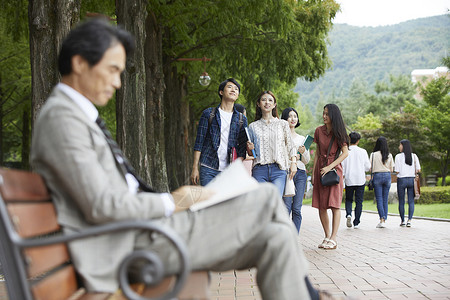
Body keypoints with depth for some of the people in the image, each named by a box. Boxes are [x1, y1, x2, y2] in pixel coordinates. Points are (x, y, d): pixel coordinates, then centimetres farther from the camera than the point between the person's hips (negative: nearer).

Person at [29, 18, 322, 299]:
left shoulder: (81, 116, 20)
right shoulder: (61, 117, -12)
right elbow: (102, 206, -20)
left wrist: (167, 199, 6)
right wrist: (170, 203, -10)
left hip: (145, 227, 10)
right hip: (137, 242, -10)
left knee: (276, 237, -2)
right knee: (266, 198, -9)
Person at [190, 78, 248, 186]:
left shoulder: (242, 119, 12)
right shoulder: (208, 113, 6)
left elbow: (242, 148, 8)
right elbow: (199, 142, 3)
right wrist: (195, 168, -4)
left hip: (229, 170, 2)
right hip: (208, 169, -2)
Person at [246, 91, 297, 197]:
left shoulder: (283, 124, 13)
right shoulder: (253, 126, 15)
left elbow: (290, 146, 12)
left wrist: (293, 163, -2)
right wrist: (250, 148, -2)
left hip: (278, 169, -1)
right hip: (259, 170, 1)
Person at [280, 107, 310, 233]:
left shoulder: (302, 138, 20)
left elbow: (307, 161, 17)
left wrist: (303, 153, -4)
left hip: (300, 173, 4)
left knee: (297, 209, -1)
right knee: (286, 207, -11)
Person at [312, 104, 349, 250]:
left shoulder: (339, 132, -2)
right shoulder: (319, 131, 8)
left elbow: (345, 153, -6)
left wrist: (330, 167, -14)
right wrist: (313, 173, 8)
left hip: (334, 168, -4)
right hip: (320, 168, 4)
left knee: (334, 205, -8)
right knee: (321, 206, 3)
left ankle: (333, 238, -5)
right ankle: (327, 237, 13)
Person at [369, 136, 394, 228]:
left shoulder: (374, 154, -5)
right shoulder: (389, 155, 3)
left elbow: (370, 168, -5)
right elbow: (392, 169, 7)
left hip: (377, 176, -3)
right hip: (387, 176, 3)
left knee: (379, 199, -2)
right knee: (385, 199, 8)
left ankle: (382, 220, -14)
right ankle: (384, 220, 8)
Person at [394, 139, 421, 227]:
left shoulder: (398, 156, -6)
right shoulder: (414, 156, 3)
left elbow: (397, 171, -8)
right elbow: (418, 170, -1)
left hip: (401, 180, -2)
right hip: (411, 180, 3)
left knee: (401, 202, 7)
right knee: (411, 201, 4)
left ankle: (402, 221, 11)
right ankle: (409, 220, -8)